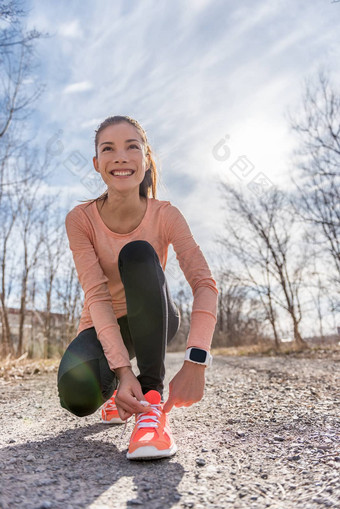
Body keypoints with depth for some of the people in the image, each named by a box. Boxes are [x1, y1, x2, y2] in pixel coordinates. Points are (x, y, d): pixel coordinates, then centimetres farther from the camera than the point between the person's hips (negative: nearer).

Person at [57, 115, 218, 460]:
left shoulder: (165, 216, -14)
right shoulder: (80, 219, -14)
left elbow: (204, 284, -27)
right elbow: (96, 296, -23)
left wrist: (196, 362, -41)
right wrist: (122, 369, -36)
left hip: (152, 324, 0)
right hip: (103, 328, 0)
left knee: (139, 252, -30)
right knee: (77, 393, -33)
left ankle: (152, 399, -27)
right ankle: (111, 390, 8)